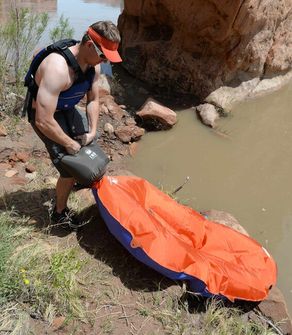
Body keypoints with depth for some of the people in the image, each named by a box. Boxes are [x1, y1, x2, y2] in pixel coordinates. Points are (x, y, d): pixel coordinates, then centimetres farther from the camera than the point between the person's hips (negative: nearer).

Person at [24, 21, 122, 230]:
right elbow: (43, 121, -39)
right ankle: (60, 213, 16)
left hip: (67, 109, 8)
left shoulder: (93, 63, -14)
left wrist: (92, 131, -6)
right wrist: (70, 144, -26)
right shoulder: (58, 69, -39)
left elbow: (93, 99, 2)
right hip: (44, 115, -8)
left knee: (89, 140, 26)